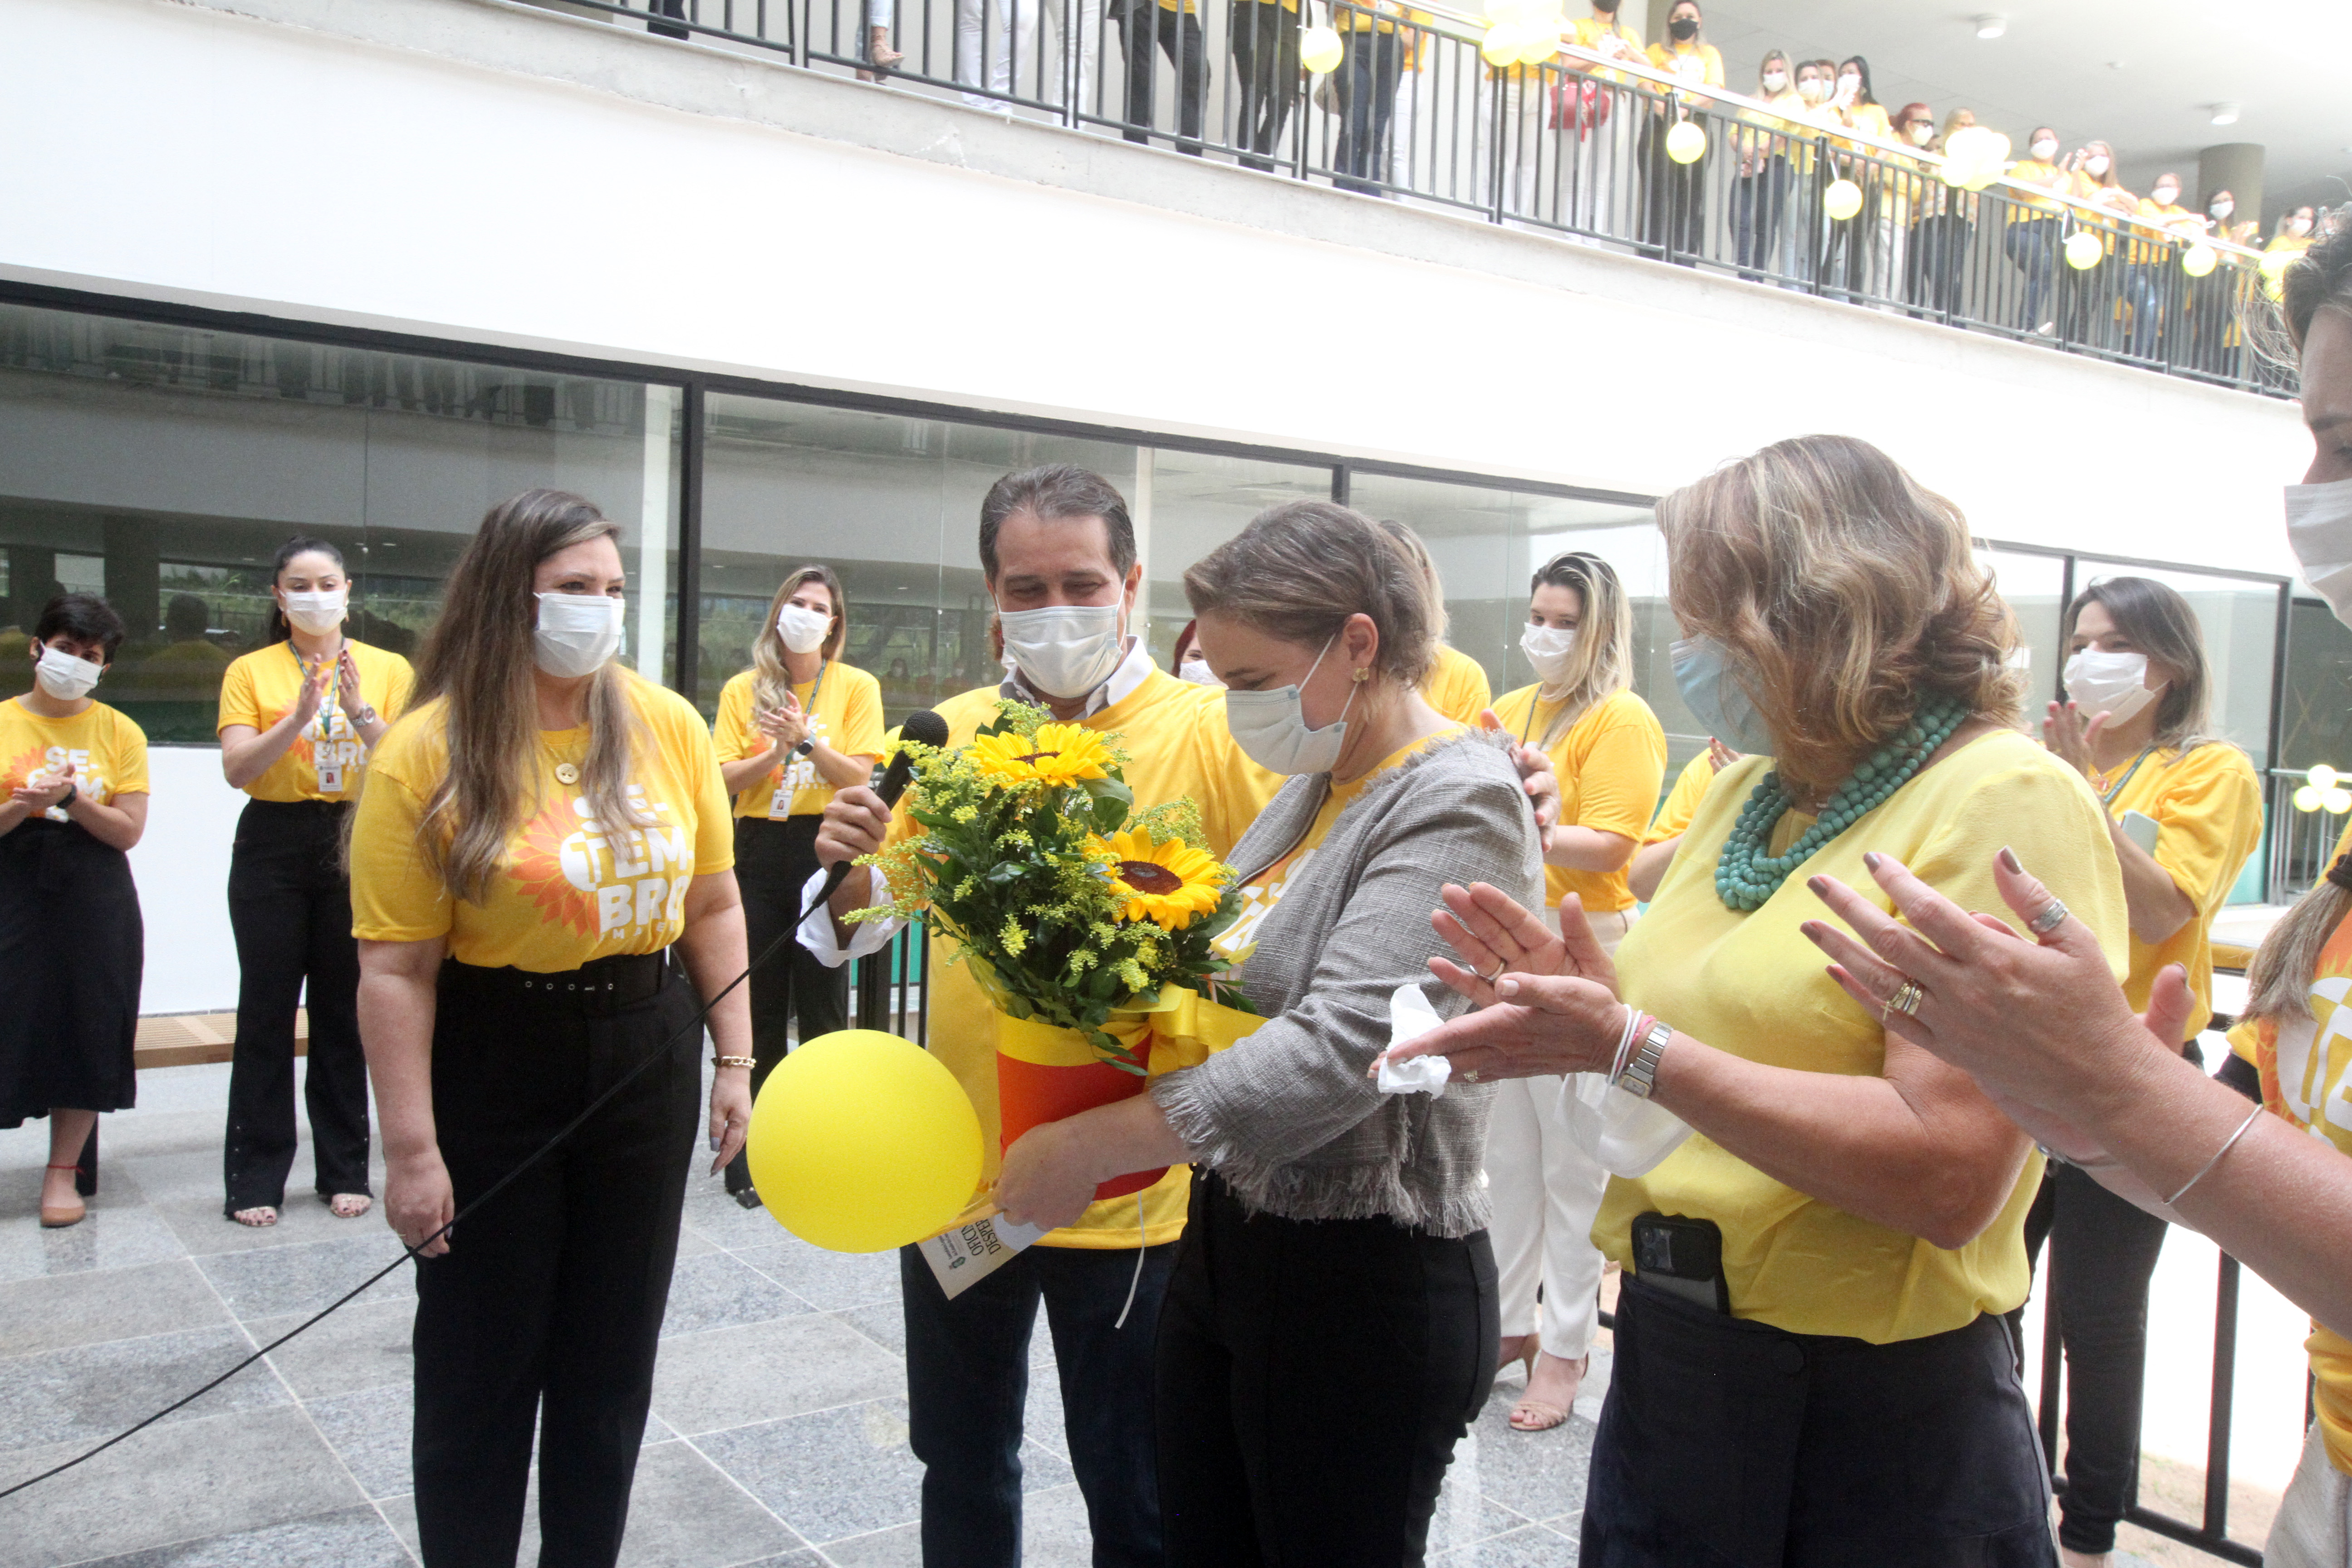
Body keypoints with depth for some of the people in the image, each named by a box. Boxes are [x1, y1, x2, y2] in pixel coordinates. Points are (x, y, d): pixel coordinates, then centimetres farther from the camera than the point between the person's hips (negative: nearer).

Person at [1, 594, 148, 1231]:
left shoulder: (119, 732, 5)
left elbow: (127, 831, -1)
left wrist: (75, 799, -16)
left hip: (95, 899, 1)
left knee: (88, 1031, 3)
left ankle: (63, 1173, 15)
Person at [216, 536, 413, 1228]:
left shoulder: (388, 669, 5)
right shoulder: (250, 672, 6)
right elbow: (237, 769, -5)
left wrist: (360, 712, -18)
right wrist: (298, 718, -19)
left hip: (357, 844, 0)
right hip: (272, 847, 0)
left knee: (344, 1013, 6)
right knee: (266, 1011, 3)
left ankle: (345, 1171, 17)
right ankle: (255, 1178, 12)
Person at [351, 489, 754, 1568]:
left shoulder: (668, 724, -2)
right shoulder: (427, 751, -12)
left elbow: (713, 906, 5)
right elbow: (396, 967, -13)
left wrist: (736, 1061, 3)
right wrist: (412, 1151, -14)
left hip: (647, 1055, 4)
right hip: (493, 1070, -3)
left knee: (615, 1352, 16)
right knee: (485, 1358, 11)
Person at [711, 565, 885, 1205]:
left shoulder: (856, 686, 3)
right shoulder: (744, 689, 7)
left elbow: (859, 776, -6)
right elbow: (724, 780, 0)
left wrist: (806, 740, -20)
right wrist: (777, 752, -16)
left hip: (825, 851, -2)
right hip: (759, 852, 2)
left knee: (824, 1007, 3)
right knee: (758, 1012, 7)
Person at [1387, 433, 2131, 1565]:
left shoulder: (2004, 800, -15)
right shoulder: (1744, 790, 7)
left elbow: (1949, 1177, -24)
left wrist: (1630, 1047, -24)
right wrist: (1591, 1001, -6)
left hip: (1874, 1414, -6)